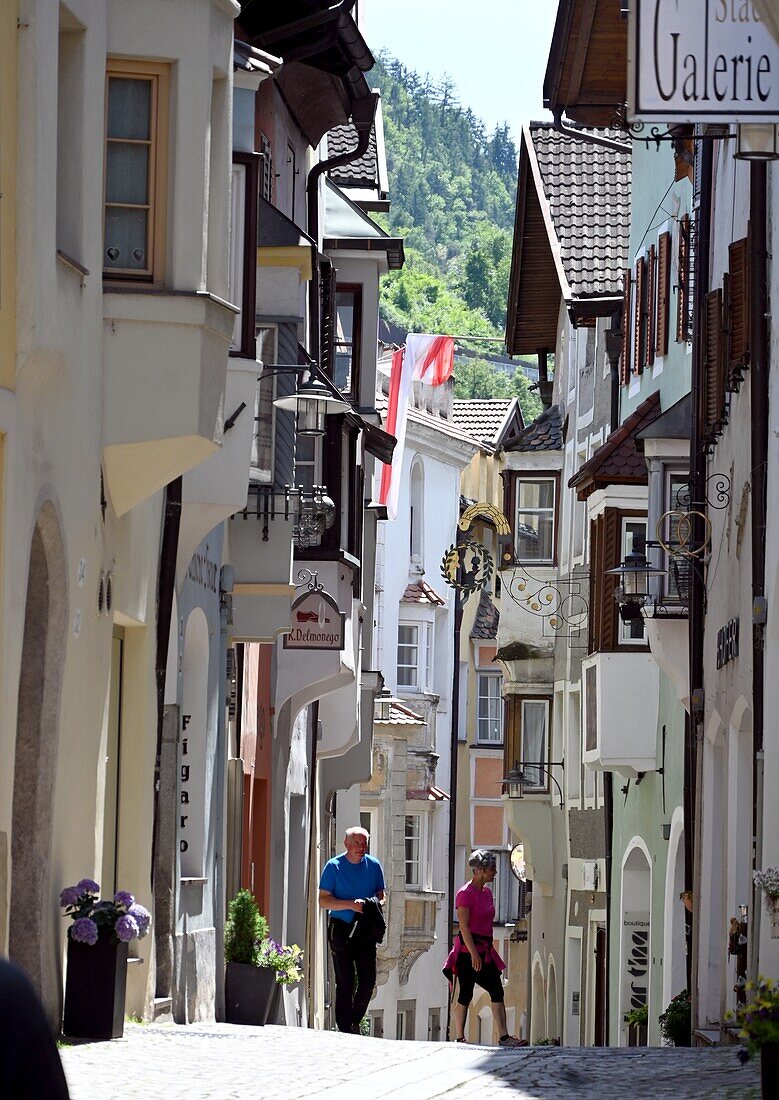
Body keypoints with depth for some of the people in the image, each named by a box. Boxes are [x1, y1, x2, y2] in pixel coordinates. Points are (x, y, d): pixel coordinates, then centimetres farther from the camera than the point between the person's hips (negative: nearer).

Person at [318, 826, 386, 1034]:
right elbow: (323, 900, -7)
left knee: (368, 980, -2)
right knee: (345, 982, -3)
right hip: (341, 929, -3)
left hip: (365, 930, 3)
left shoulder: (374, 866, 8)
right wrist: (351, 905, -19)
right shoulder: (334, 866, -3)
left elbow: (381, 895, 17)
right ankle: (345, 1029, 3)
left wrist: (376, 904, -8)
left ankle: (355, 1021, 19)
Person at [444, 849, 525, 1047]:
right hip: (468, 950, -8)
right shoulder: (465, 893, -12)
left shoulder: (487, 893, 13)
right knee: (465, 995, -2)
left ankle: (504, 1037, 1)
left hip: (485, 950, 8)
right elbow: (464, 926, -17)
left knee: (497, 992, 2)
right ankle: (459, 1038, 6)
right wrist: (473, 954, -22)